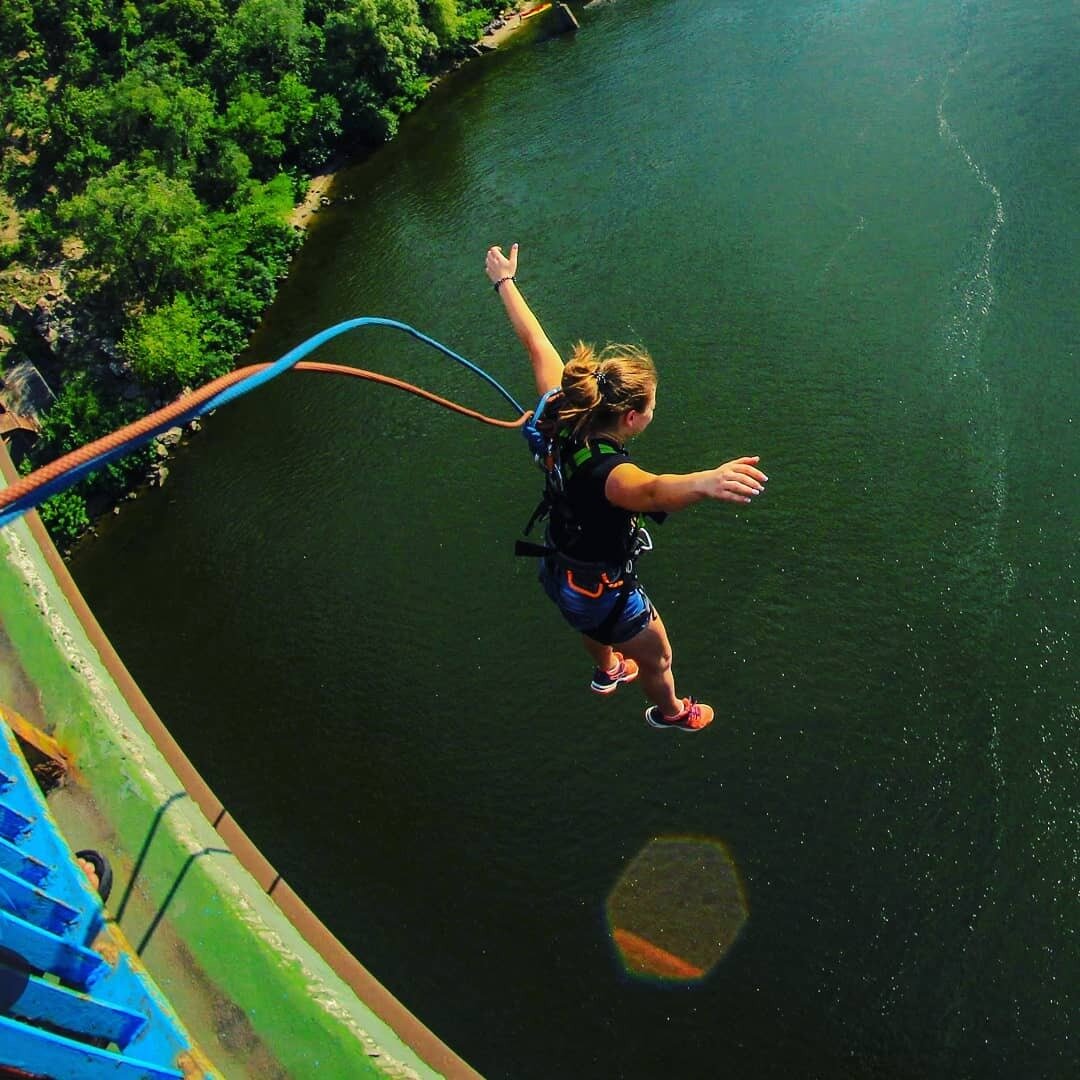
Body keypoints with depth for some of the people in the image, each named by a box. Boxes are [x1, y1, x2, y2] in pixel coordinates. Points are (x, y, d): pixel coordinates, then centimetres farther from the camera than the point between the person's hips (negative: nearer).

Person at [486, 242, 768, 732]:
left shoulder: (563, 419, -22)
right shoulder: (607, 471, -43)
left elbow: (535, 343, -9)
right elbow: (653, 491, -67)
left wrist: (505, 282, 4)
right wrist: (707, 482, -88)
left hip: (557, 569, 7)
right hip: (602, 594, -7)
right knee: (657, 657, 26)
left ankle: (607, 672, 73)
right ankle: (670, 712, 58)